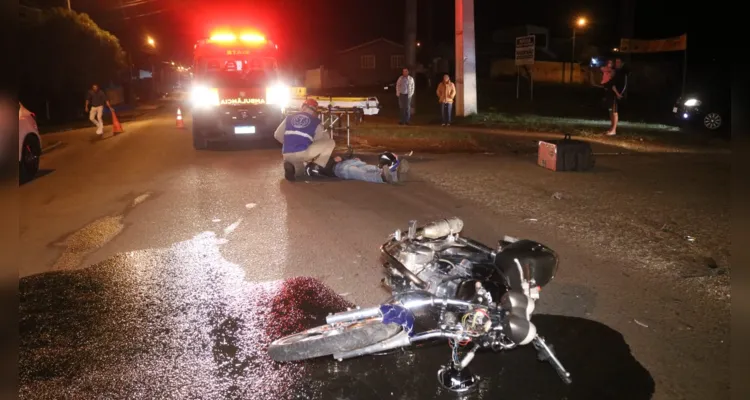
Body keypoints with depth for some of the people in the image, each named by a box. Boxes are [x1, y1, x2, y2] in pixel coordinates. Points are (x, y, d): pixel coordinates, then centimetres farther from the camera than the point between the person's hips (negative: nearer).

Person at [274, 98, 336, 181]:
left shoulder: (289, 118, 19)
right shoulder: (316, 122, 9)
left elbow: (277, 135, 19)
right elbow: (322, 141, 11)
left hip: (287, 156, 5)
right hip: (303, 153, -5)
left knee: (299, 173, 37)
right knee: (331, 142, 8)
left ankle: (291, 166, 0)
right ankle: (315, 167, -2)